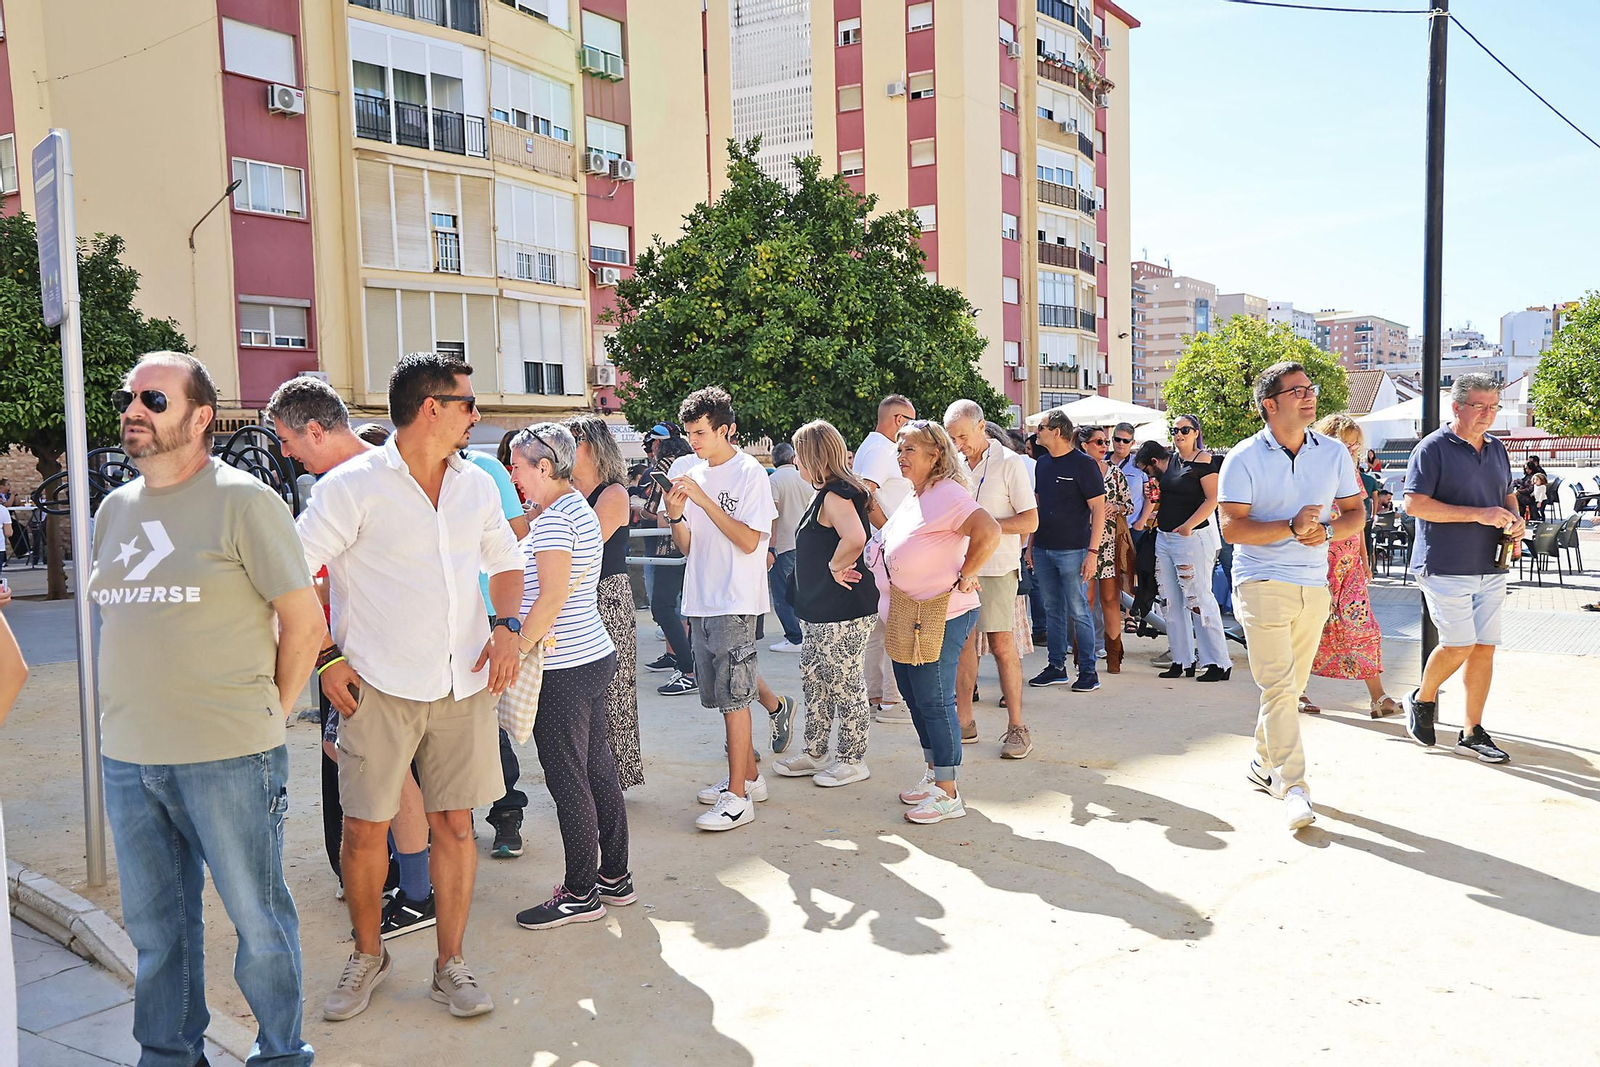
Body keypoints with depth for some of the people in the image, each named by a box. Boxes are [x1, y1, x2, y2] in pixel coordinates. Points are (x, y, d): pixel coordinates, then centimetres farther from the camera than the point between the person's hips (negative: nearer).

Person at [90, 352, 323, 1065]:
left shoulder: (244, 501, -8)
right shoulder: (115, 509, 12)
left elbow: (305, 623, -8)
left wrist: (268, 716, -3)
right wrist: (128, 714, 14)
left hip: (228, 758, -6)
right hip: (126, 757, 6)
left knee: (257, 917, 5)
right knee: (154, 924, 17)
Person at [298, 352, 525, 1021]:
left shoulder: (477, 484, 9)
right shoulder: (353, 485, -7)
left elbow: (505, 560, 21)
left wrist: (506, 626, 4)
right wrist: (325, 658, -9)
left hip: (464, 684, 4)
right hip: (380, 686, -3)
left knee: (454, 822, 7)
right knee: (364, 828, 4)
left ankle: (450, 966, 22)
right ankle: (367, 956, 28)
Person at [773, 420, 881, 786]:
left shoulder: (834, 495, -18)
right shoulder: (826, 493, 15)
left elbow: (855, 538, -36)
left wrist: (836, 566, -22)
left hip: (843, 612, -11)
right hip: (819, 610, 11)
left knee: (845, 686, 1)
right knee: (813, 680, 17)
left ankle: (852, 761, 14)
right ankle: (815, 753, 29)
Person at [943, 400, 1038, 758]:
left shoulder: (1009, 462, -6)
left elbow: (1030, 521, -10)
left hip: (996, 567, -6)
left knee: (1002, 644, -5)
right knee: (962, 641, 8)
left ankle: (1016, 726, 3)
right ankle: (963, 720, 17)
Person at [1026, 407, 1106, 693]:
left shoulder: (1083, 465, -9)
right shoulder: (1043, 464, 12)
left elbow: (1098, 509, -10)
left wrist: (1093, 552, -16)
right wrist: (1031, 544, 15)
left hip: (1072, 551, -7)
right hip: (1043, 550, 7)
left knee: (1078, 612, -2)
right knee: (1053, 610, 12)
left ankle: (1088, 671, 7)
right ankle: (1057, 667, 20)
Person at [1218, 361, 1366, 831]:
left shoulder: (1334, 453, 7)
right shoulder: (1244, 458, -6)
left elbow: (1355, 512, 12)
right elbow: (1232, 527, -12)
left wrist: (1327, 530, -9)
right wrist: (1291, 527, -23)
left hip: (1315, 586, 5)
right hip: (1262, 583, -5)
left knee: (1290, 686, 13)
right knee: (1278, 686, -11)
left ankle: (1264, 763, 31)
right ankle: (1293, 786, -7)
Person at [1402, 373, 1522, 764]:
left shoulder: (1497, 448, 15)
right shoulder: (1433, 448, -7)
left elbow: (1508, 495, 27)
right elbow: (1414, 504, -15)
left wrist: (1516, 519, 4)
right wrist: (1478, 515, -19)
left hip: (1490, 568, 7)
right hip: (1446, 567, -7)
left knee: (1484, 647, 5)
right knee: (1460, 644, -11)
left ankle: (1472, 733, 14)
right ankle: (1422, 700, 17)